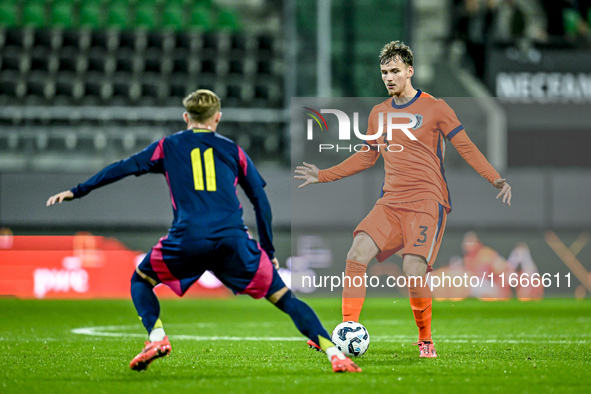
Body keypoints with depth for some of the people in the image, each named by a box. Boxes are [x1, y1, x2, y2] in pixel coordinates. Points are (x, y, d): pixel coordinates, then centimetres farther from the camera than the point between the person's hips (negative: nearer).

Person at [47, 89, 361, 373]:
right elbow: (261, 201, 18)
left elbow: (123, 168, 17)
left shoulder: (168, 147, 19)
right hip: (233, 238, 1)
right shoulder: (232, 150, 21)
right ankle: (333, 352, -9)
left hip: (187, 239, -1)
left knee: (141, 280, 25)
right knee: (283, 297, 6)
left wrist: (76, 192, 24)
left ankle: (157, 337, 0)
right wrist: (268, 251, 23)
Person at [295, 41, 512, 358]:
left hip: (427, 202, -5)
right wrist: (323, 176, 23)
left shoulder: (434, 108, 0)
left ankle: (426, 341, 3)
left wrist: (495, 179, -12)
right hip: (390, 203, 5)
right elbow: (366, 157, 27)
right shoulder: (378, 113, 15)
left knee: (413, 271, -20)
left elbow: (466, 147, 0)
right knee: (357, 253, -17)